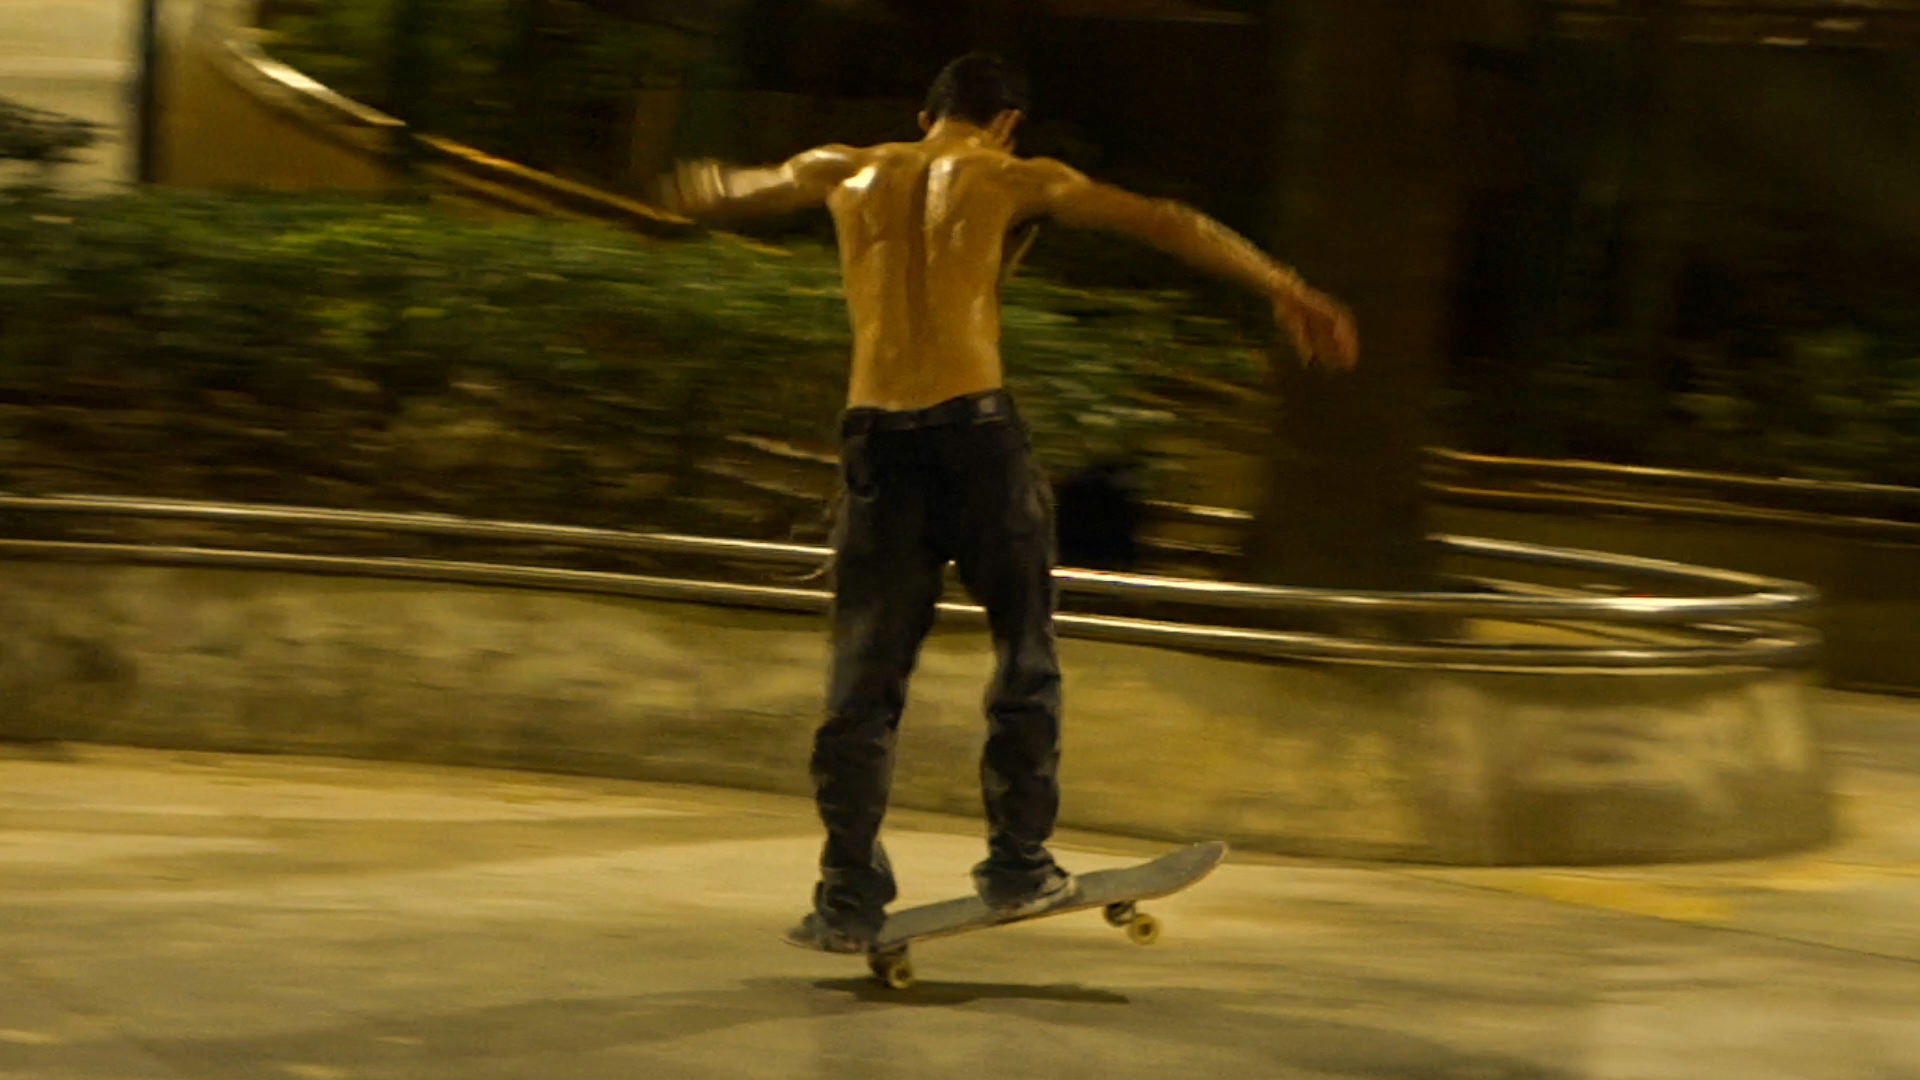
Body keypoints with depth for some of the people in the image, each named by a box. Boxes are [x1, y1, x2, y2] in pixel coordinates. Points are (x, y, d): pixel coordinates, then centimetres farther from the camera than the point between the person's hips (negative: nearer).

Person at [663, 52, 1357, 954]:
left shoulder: (849, 174, 19)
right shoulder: (1012, 180, 9)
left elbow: (748, 188, 40)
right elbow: (1167, 226, 6)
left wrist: (699, 194, 63)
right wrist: (1286, 290, 8)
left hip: (876, 438, 3)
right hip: (973, 424, -3)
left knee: (863, 679, 7)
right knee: (1022, 652, 10)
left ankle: (848, 899, 5)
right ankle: (1017, 864, 8)